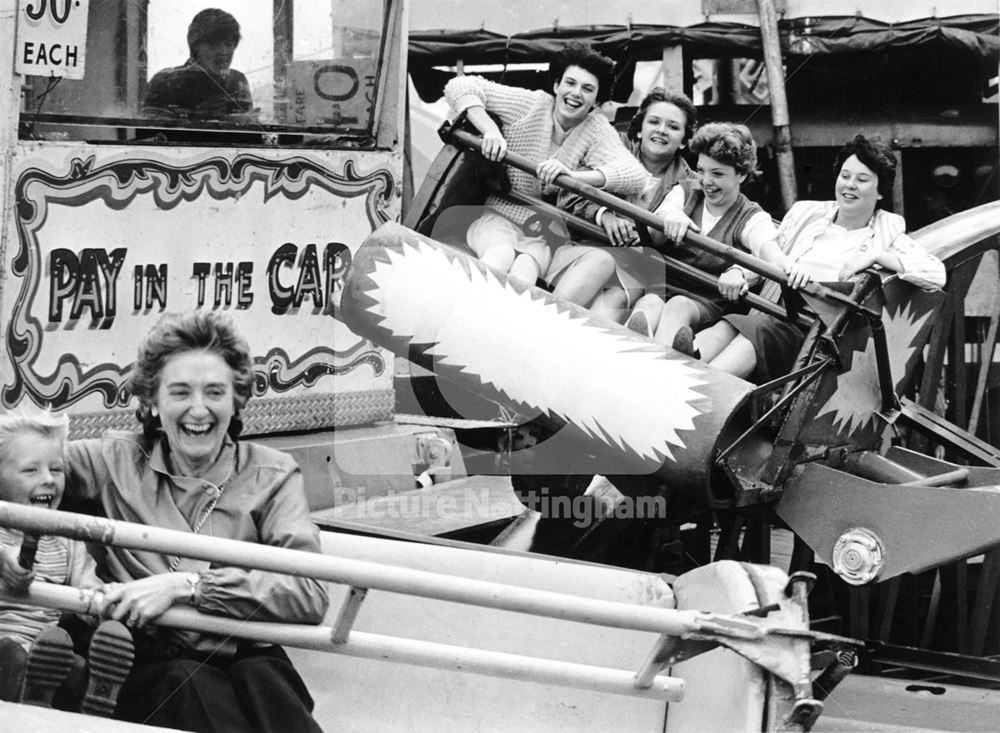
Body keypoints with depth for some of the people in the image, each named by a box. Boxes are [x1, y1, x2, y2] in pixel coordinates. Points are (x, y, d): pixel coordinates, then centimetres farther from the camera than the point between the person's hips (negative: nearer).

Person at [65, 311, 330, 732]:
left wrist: (185, 586, -13)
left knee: (260, 676, -33)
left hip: (247, 662, 0)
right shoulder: (118, 461, 12)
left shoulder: (271, 475, 8)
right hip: (151, 670, 0)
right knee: (187, 681, -32)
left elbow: (310, 597, -6)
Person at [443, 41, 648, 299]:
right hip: (498, 219, -1)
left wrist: (572, 174, -32)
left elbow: (637, 176, -16)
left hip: (545, 233, 1)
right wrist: (489, 129, -21)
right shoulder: (530, 104, 1)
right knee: (502, 253, -37)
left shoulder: (597, 130, 2)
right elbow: (460, 86, -2)